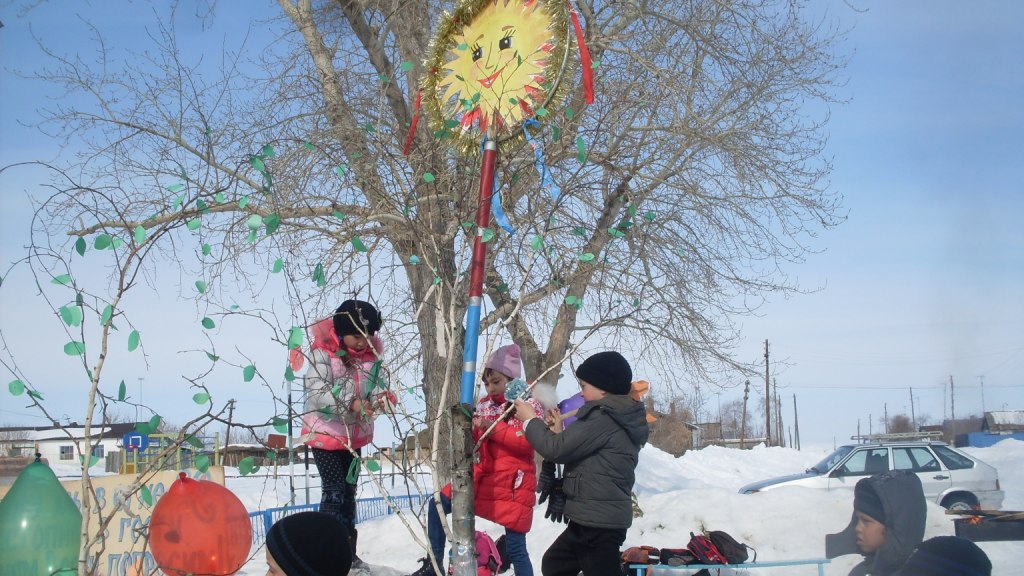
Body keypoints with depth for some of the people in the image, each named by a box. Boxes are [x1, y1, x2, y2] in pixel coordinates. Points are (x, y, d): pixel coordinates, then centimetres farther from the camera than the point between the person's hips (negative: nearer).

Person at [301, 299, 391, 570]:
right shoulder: (323, 355, -20)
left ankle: (347, 550, 26)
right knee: (334, 491, -9)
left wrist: (381, 397, -27)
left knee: (349, 490, 15)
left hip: (354, 434, 7)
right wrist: (350, 404, -38)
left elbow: (374, 385, -2)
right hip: (325, 432, -6)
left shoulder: (371, 357, -3)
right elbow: (316, 393, -27)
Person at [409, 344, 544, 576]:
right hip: (483, 479, 6)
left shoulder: (529, 404, -6)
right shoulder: (484, 405, 10)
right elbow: (473, 442, 14)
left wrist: (493, 427, -27)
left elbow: (528, 440, -22)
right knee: (437, 505, 4)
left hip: (514, 486, -6)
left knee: (515, 547, -4)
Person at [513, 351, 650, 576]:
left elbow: (556, 449, -17)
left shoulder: (604, 419, -19)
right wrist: (558, 433, 10)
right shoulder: (619, 418, 12)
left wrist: (530, 420, -3)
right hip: (593, 518, 11)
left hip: (599, 521, -11)